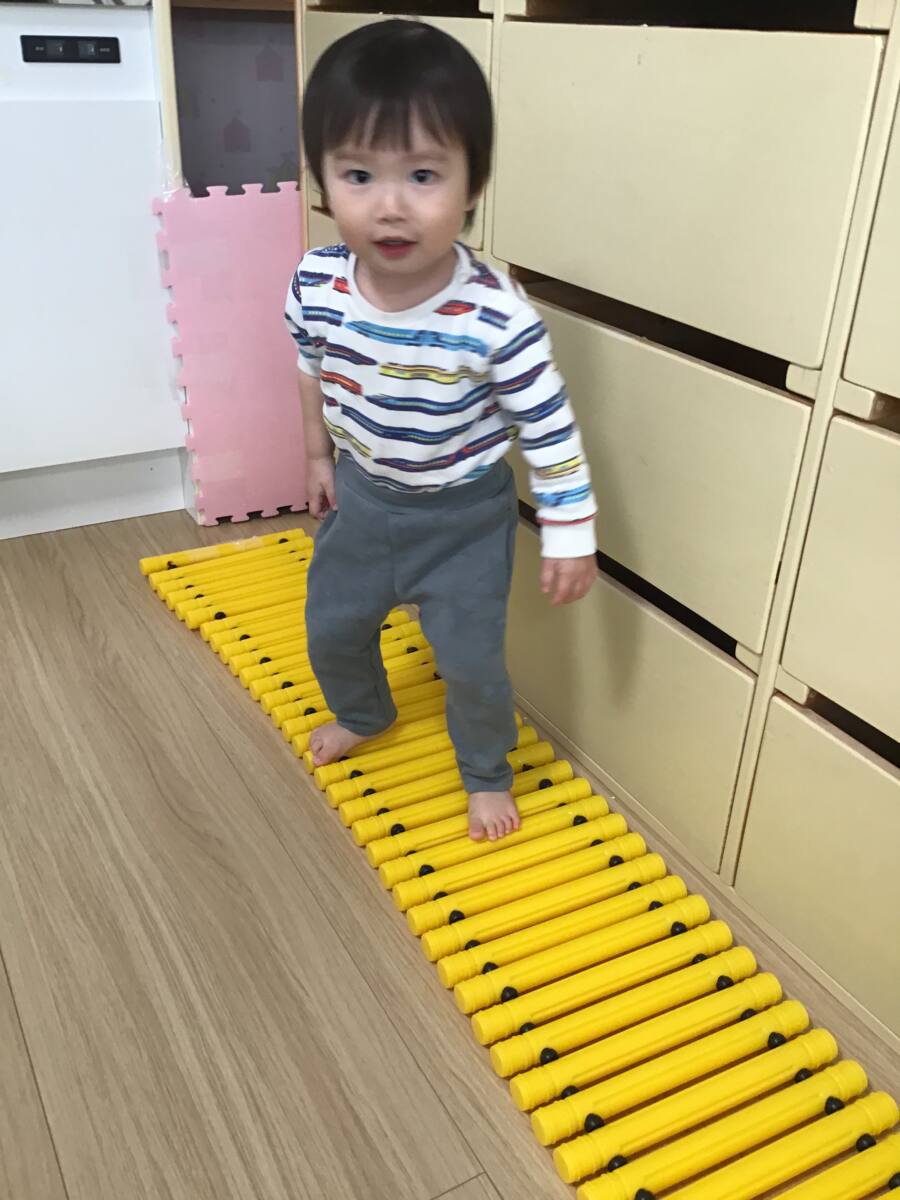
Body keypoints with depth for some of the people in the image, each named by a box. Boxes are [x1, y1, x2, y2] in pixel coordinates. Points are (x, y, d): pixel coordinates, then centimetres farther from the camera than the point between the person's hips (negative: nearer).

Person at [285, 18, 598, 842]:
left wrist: (570, 538, -16)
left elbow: (552, 432, -21)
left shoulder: (496, 318, -32)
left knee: (470, 659, 5)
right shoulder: (316, 284, -19)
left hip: (466, 513, -4)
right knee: (331, 628, 21)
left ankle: (487, 773, 36)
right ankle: (364, 715, 54)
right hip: (363, 493, 5)